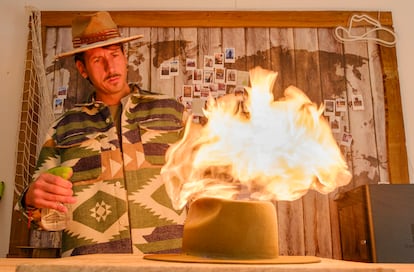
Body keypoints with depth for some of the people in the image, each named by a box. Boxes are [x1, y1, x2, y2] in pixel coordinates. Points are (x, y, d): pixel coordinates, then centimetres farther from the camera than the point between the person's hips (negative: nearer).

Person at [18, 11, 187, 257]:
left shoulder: (171, 110, 11)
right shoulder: (64, 128, 13)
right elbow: (44, 214, 16)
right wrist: (33, 200, -6)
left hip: (169, 254, 0)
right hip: (89, 261, 1)